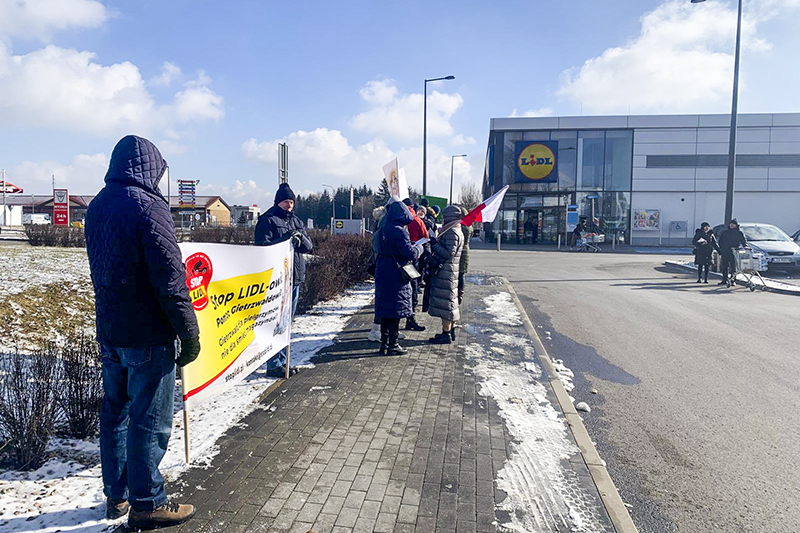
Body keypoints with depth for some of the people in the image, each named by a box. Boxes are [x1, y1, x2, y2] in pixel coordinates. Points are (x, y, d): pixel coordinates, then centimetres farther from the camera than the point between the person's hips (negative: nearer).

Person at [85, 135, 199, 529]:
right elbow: (170, 277, -20)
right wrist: (189, 333, -14)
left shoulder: (97, 206, 10)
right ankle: (147, 504, 16)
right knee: (149, 420, 3)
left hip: (108, 332, 9)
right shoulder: (147, 205, -17)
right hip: (147, 336, -8)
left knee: (114, 412, 18)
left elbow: (100, 269, 17)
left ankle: (116, 495, 32)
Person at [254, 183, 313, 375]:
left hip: (295, 278, 8)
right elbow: (263, 246, -14)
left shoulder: (296, 221, 17)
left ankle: (282, 361, 25)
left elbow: (309, 246, 12)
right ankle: (273, 365, 0)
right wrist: (286, 239, -25)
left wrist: (301, 239, -10)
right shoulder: (267, 221, -3)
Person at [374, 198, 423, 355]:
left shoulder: (383, 229, 7)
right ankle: (392, 345, 10)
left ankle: (384, 344, 21)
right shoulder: (399, 231, -18)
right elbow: (410, 253, -21)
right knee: (396, 309, 3)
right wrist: (419, 247, 0)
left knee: (385, 309, 14)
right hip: (396, 276, -8)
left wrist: (412, 245, 17)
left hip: (382, 273, 8)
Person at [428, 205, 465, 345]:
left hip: (445, 273, -11)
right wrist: (436, 243, 12)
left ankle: (446, 334, 0)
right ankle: (451, 331, 25)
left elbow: (449, 253, -23)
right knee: (450, 301, 16)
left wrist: (435, 245, -16)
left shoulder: (451, 232, -17)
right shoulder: (457, 231, 16)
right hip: (451, 272, 11)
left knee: (444, 302, -5)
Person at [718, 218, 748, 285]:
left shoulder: (739, 233, 6)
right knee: (725, 267, 7)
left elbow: (743, 240, 3)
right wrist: (721, 248, 6)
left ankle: (732, 279, 0)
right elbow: (720, 241, 18)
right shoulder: (725, 232, 15)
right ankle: (724, 280, 12)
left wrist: (745, 246, -16)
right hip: (725, 252, 3)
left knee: (733, 267, -4)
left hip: (734, 252, -3)